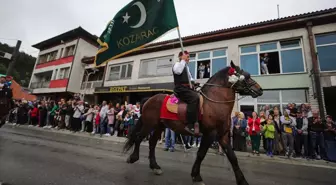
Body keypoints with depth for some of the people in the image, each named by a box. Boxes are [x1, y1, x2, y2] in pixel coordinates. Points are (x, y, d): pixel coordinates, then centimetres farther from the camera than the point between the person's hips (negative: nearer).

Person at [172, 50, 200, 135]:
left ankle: (196, 123, -1)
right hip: (180, 88, -9)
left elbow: (189, 78, 32)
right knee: (194, 97, -32)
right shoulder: (177, 64, 2)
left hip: (187, 88, 9)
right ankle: (190, 125, -31)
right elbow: (178, 71, -23)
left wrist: (193, 82, 10)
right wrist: (183, 60, -13)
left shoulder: (186, 67, 26)